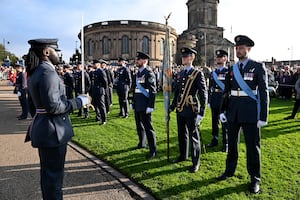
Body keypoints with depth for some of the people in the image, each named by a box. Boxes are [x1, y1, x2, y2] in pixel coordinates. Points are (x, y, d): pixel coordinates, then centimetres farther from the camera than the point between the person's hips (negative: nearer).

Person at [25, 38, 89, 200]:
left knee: (47, 171, 23)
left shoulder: (35, 72, 10)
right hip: (53, 130, -10)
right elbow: (53, 106, -25)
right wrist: (79, 101, -15)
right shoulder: (47, 73, -21)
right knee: (54, 173, 4)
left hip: (42, 128, 10)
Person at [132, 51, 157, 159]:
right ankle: (142, 143, 39)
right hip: (137, 106, 9)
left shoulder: (148, 73, -13)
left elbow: (153, 91, -17)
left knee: (148, 127, -3)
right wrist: (133, 102, 18)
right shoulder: (138, 73, 13)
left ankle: (153, 150, 7)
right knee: (139, 126, 20)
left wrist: (150, 106, -21)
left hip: (144, 107, -9)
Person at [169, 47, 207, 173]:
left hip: (192, 111, -6)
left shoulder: (198, 74, -7)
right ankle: (183, 155, 37)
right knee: (182, 134, 17)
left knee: (193, 137, 4)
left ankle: (196, 163, 17)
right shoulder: (179, 74, 11)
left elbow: (203, 94, -11)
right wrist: (172, 107, 17)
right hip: (180, 110, 6)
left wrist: (201, 113, -15)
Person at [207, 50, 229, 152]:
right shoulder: (213, 73, 11)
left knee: (225, 123, 4)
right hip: (214, 101, 5)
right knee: (214, 122, 14)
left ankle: (226, 143, 16)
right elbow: (210, 88, 12)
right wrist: (209, 101, 9)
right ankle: (215, 140, 28)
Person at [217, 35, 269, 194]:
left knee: (252, 146, 6)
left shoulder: (258, 67, -4)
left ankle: (255, 179, 22)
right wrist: (223, 110, 4)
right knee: (231, 143, 15)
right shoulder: (231, 69, 8)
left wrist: (263, 116, -11)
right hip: (233, 112, 4)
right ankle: (229, 171, 33)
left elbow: (263, 93, -7)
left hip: (250, 113, -4)